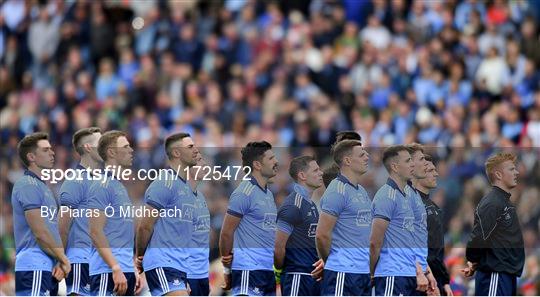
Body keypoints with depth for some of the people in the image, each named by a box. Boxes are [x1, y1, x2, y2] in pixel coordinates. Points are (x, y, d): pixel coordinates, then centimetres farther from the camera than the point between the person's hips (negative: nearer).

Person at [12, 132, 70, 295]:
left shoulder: (42, 186, 20)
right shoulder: (28, 185, -10)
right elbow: (40, 233, -15)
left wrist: (60, 262, 4)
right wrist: (64, 259, -6)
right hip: (34, 267, -10)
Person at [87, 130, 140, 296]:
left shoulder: (120, 187, 19)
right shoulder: (102, 186, -9)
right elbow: (96, 232, -16)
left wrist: (132, 270, 19)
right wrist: (116, 269, -21)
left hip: (124, 270, 10)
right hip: (108, 272, -10)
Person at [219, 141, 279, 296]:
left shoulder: (268, 194, 17)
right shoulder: (244, 193, -11)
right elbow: (226, 232, -10)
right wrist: (227, 269, -3)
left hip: (268, 270, 9)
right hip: (249, 270, -9)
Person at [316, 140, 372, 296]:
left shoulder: (362, 192, 16)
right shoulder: (337, 191, -12)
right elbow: (322, 234, -15)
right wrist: (330, 262, -1)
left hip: (363, 272, 9)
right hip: (343, 273, -9)